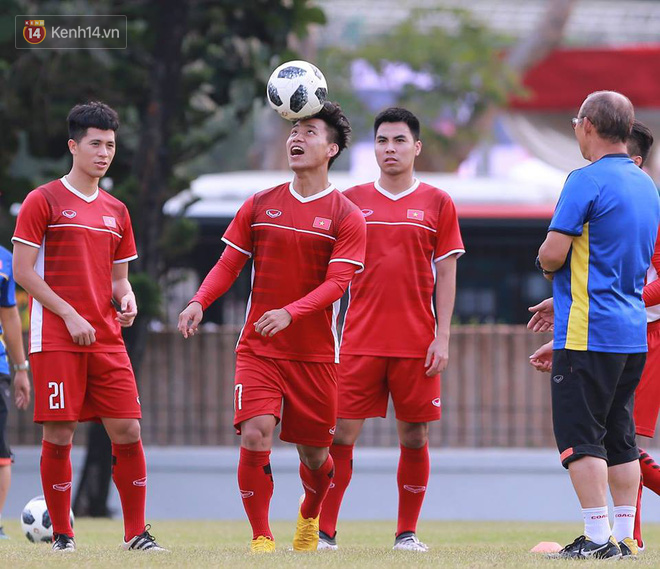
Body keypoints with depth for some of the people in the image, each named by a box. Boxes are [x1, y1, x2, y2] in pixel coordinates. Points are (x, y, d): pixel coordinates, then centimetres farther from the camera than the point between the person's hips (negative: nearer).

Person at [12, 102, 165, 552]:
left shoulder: (116, 212, 16)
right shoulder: (44, 201, -1)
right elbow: (23, 271, -5)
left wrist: (125, 298, -1)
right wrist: (70, 315, -12)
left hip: (107, 340, 5)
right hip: (56, 340, -5)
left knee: (128, 431, -3)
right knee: (59, 436, -5)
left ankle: (136, 532, 3)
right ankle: (61, 535, 5)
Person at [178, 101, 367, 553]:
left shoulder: (347, 217, -2)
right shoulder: (260, 206, 8)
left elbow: (337, 283, -12)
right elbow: (229, 264, 9)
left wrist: (290, 312, -28)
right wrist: (199, 302, -11)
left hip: (315, 353, -1)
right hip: (258, 347, 1)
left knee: (314, 453, 7)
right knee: (255, 434, -18)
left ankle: (310, 516, 39)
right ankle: (261, 538, -7)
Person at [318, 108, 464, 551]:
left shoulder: (438, 203, 5)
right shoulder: (352, 200, 8)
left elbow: (446, 275, 5)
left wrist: (442, 337, -3)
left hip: (416, 343, 0)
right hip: (360, 341, 0)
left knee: (415, 438, 2)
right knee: (341, 435, -5)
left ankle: (407, 532, 13)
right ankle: (324, 531, 1)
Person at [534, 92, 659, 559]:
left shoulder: (587, 181, -13)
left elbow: (553, 254, -18)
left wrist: (547, 269, 7)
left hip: (589, 335, -8)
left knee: (581, 437, -4)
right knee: (620, 437, 12)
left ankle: (598, 538, -7)